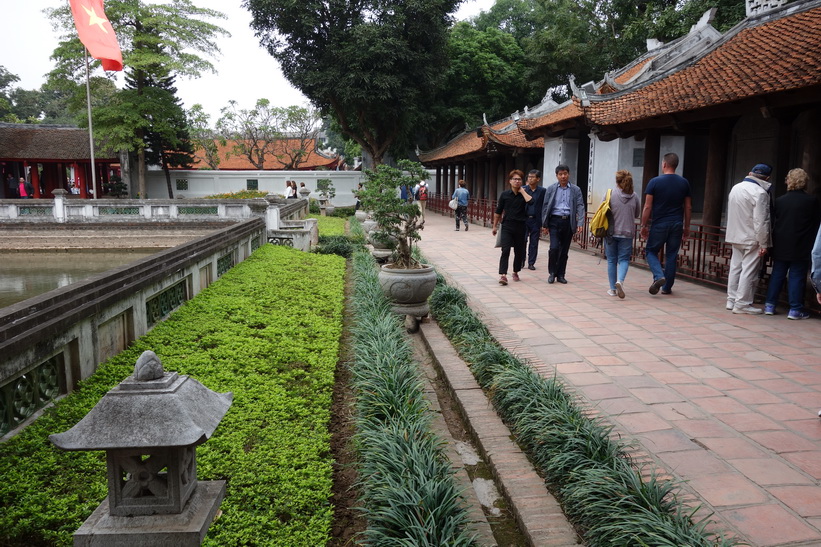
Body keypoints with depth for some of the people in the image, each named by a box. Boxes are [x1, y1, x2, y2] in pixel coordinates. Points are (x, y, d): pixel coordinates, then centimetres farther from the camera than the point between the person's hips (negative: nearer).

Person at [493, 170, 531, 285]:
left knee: (519, 252, 9)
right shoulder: (505, 194, 4)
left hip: (520, 227, 1)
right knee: (505, 250, -13)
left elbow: (530, 201, -22)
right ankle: (503, 275, -17)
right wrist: (495, 226, 13)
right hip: (507, 226, -1)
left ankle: (515, 272, 28)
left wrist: (522, 190, -10)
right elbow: (498, 212, 11)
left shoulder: (524, 194, 2)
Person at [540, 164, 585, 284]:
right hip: (555, 221, -1)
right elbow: (545, 207, 5)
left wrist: (580, 223, -13)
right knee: (554, 247, -11)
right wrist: (544, 225, 1)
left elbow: (580, 207, 0)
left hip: (568, 222, 1)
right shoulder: (551, 189, 4)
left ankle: (560, 275, 19)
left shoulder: (576, 190, 6)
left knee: (564, 250, 7)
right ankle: (552, 273, 9)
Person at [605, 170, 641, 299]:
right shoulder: (634, 196, -1)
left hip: (611, 232, -1)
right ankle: (620, 281, -18)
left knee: (611, 260, 9)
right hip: (627, 232, 1)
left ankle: (613, 289, 14)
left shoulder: (610, 194, -7)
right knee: (624, 259, 7)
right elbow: (637, 214, 10)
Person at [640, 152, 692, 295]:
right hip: (677, 224, 3)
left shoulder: (655, 181, -6)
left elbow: (647, 207, -7)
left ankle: (659, 276, -13)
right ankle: (667, 287, 15)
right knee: (671, 255, 9)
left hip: (659, 224, -3)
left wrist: (644, 225, 1)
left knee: (651, 251, 11)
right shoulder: (684, 183, 5)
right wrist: (686, 227, 16)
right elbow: (688, 207, 8)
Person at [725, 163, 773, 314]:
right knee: (749, 271, -2)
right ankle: (742, 303, 1)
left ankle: (732, 299, 21)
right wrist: (763, 243, -13)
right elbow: (761, 221, -19)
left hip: (735, 237, 8)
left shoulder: (736, 188, 8)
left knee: (735, 267, 14)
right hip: (751, 239, -8)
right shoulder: (760, 193, -17)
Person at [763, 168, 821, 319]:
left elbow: (774, 223, 7)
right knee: (797, 276, 2)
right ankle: (795, 309, 5)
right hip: (800, 248, -3)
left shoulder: (779, 201, 1)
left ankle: (770, 305, 13)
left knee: (777, 274, 11)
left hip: (780, 246, 3)